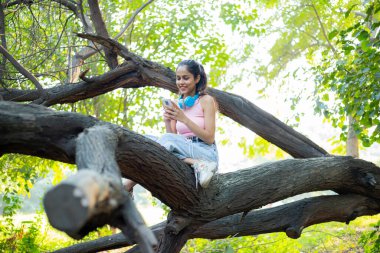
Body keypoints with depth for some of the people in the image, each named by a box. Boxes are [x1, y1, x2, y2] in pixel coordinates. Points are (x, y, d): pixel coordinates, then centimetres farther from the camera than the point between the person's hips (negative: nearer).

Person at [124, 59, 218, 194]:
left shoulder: (206, 100, 1)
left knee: (167, 139, -30)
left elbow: (209, 138, -7)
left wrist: (184, 118, -15)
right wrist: (167, 122, -10)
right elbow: (173, 135, 10)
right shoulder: (177, 105, 14)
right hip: (184, 153, 6)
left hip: (206, 154, -5)